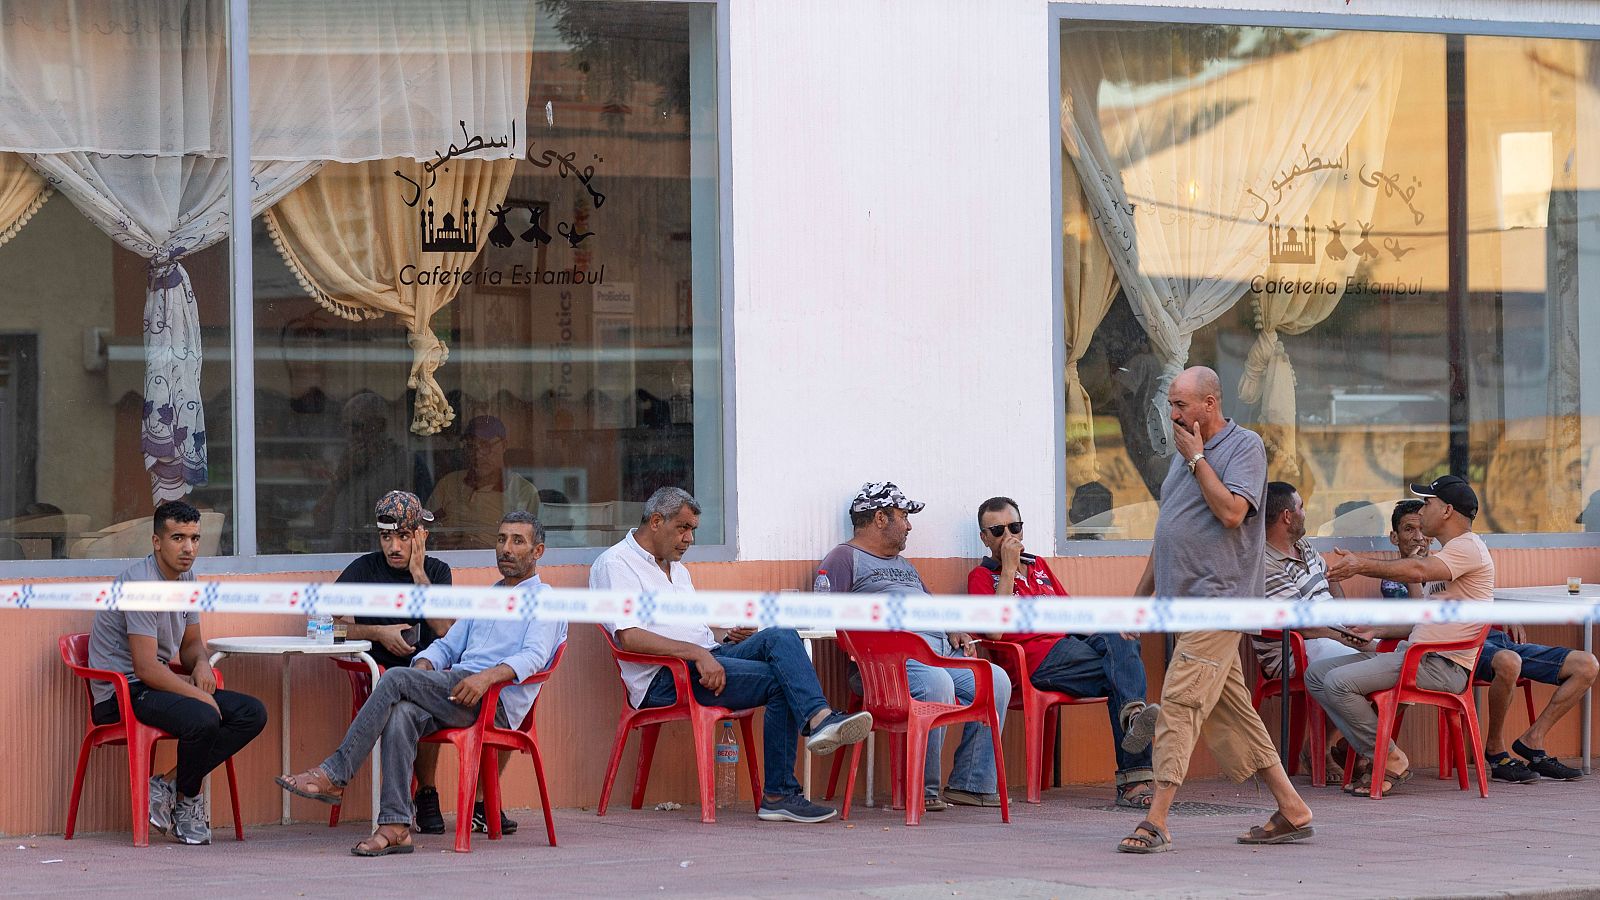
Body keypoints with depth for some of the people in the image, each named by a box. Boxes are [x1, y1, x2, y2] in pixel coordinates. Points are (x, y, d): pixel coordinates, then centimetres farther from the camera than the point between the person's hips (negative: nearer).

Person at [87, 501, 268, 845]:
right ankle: (187, 798, -5)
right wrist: (199, 695, -19)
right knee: (202, 719, -35)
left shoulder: (185, 578, 10)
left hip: (158, 685, 9)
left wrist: (201, 663, -3)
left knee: (253, 713, -8)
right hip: (122, 693, -9)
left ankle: (167, 786, -10)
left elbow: (191, 644, 21)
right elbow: (146, 667, -23)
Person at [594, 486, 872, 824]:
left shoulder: (677, 569, 30)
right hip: (664, 678, -8)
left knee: (780, 636, -22)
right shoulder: (615, 564, -1)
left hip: (706, 659, 8)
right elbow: (628, 637, -15)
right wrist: (697, 653, -22)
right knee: (780, 681, -24)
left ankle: (818, 719, -40)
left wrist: (725, 639, 10)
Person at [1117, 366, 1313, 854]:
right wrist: (1141, 593, 21)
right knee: (1231, 709, 9)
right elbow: (1167, 530, 24)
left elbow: (1231, 511, -21)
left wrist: (1196, 458, -12)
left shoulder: (1245, 446, -6)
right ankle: (1291, 810, 14)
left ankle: (1156, 820, -18)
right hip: (1186, 600, 9)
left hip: (1218, 596, -9)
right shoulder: (1185, 451, 20)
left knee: (1180, 702, -15)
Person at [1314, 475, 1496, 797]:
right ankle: (1370, 755, -3)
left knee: (1338, 682, -24)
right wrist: (1378, 631, 19)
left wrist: (1362, 565, -24)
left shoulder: (1468, 548, -7)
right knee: (1317, 675, 2)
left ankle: (1390, 761, -11)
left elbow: (1418, 570, -27)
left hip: (1442, 666, -11)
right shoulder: (1451, 554, 27)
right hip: (1416, 654, 11)